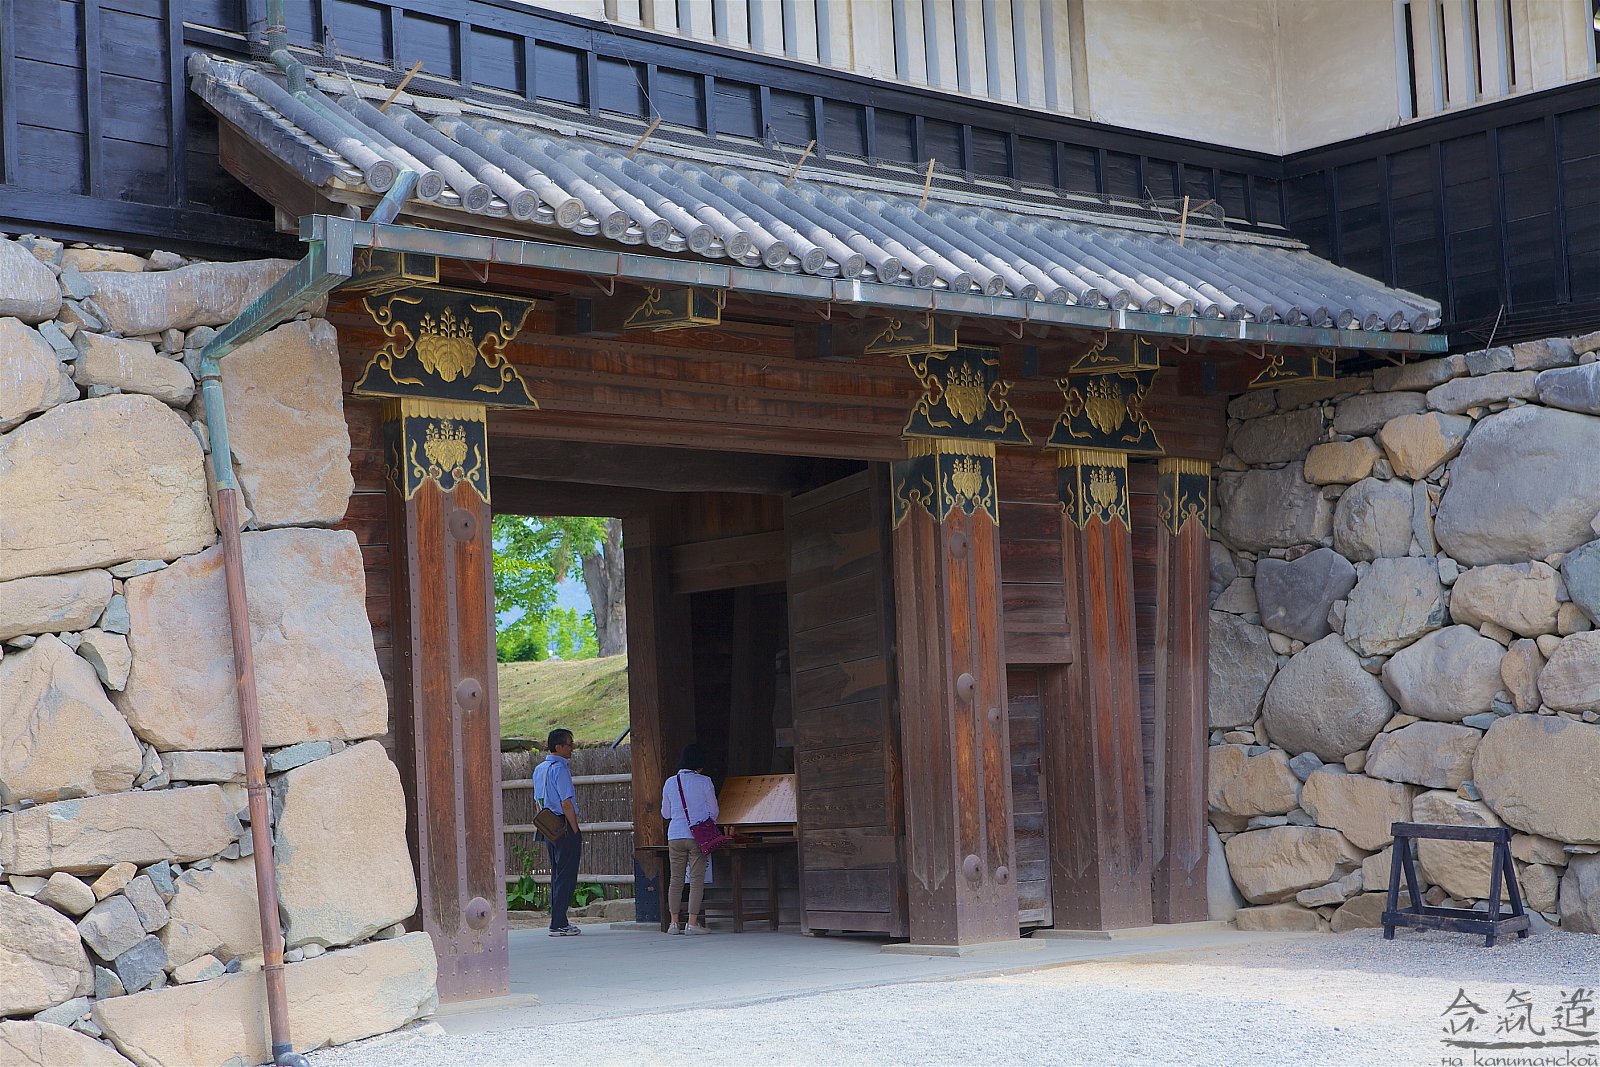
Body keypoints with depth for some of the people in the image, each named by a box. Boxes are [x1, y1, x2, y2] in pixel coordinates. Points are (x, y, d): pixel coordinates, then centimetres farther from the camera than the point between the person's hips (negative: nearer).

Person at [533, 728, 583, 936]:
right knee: (566, 877, -5)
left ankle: (557, 921, 19)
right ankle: (559, 924, -6)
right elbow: (566, 804, -18)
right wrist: (576, 830, -14)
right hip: (564, 827, -9)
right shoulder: (560, 769, -15)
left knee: (556, 875, 15)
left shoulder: (539, 769, 14)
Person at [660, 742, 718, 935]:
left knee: (675, 880, 10)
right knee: (697, 879, -1)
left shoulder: (670, 783, 5)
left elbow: (665, 813, 13)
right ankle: (692, 923, -5)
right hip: (697, 837, -3)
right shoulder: (704, 782, -4)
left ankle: (674, 922, 9)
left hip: (675, 837, 3)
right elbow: (713, 812, 1)